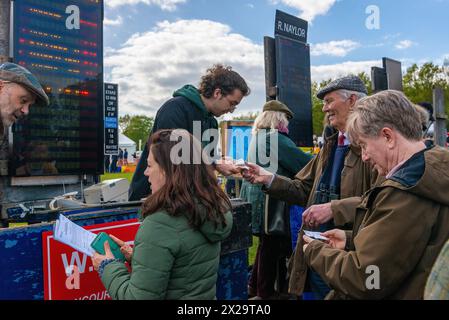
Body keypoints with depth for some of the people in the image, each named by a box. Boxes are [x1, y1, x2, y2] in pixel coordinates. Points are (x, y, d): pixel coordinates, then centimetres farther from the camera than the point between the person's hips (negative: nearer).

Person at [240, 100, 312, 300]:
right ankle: (265, 293, 13)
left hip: (256, 197, 9)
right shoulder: (276, 138, -14)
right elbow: (304, 163, -16)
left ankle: (255, 286, 29)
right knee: (272, 246, 2)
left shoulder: (258, 137, 15)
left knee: (266, 244, 18)